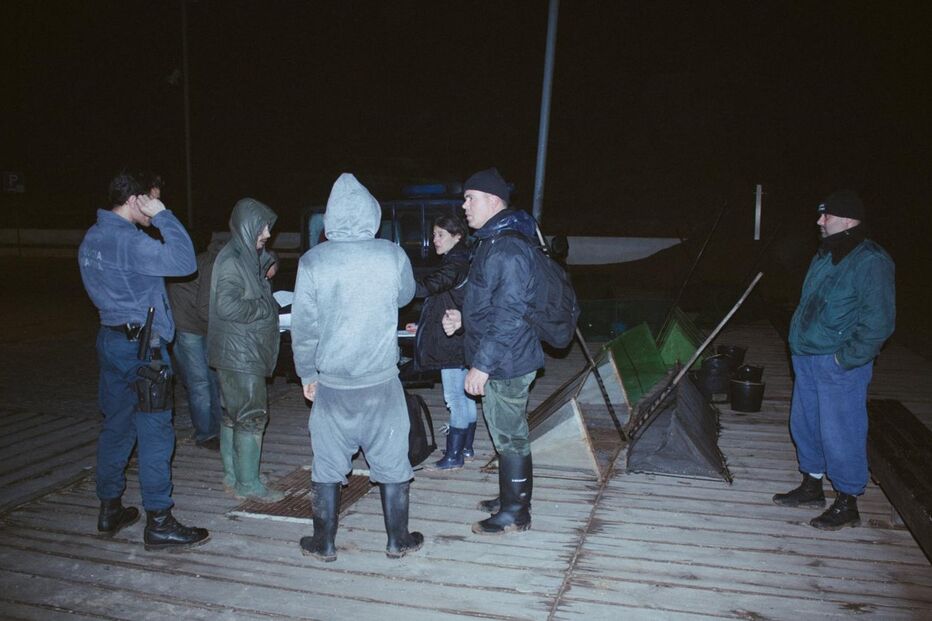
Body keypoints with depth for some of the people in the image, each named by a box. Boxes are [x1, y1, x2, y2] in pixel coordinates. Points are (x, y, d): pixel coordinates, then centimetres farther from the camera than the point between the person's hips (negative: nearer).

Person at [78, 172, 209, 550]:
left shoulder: (92, 239, 12)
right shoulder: (127, 240, -18)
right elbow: (183, 261, -26)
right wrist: (163, 215, -16)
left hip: (110, 338, 10)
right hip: (140, 346, -10)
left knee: (116, 427, 16)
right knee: (155, 433, -4)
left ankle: (110, 510, 26)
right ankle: (159, 523, 3)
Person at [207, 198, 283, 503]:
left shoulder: (248, 257, 14)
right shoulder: (232, 261, -16)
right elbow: (228, 306, -24)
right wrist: (266, 306, -16)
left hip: (245, 352, 10)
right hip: (239, 353, -10)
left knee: (234, 414, 15)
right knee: (252, 416, -5)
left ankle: (232, 475, 26)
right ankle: (248, 484, 4)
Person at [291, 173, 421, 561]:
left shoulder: (312, 261, -10)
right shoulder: (392, 256, -9)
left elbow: (303, 326, -4)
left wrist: (307, 374, 8)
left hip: (331, 382, 0)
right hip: (381, 380, 0)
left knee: (328, 464, 13)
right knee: (391, 460, 13)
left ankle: (324, 543, 26)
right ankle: (397, 540, 25)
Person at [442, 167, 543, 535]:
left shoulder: (508, 249, -21)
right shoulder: (491, 242, 13)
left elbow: (509, 314, -25)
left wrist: (482, 365, -24)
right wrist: (462, 318, 10)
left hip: (505, 363, -10)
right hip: (499, 361, 10)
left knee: (509, 436, 1)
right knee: (506, 433, 20)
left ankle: (515, 513, 14)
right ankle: (511, 498, 34)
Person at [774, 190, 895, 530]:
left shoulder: (871, 262, -16)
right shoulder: (824, 256, 11)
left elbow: (878, 322, -20)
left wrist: (845, 358, -18)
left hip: (840, 365, -9)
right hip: (808, 359, 9)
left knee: (840, 433, 0)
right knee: (805, 424, 18)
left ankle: (847, 504, 16)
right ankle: (812, 487, 34)